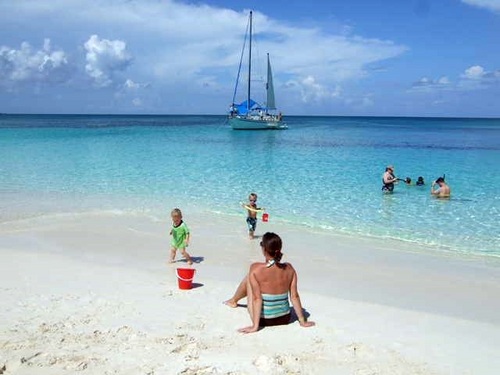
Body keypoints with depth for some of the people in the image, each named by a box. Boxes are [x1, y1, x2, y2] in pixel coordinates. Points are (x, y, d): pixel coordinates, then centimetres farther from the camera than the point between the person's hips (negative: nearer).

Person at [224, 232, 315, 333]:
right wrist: (303, 321, 2)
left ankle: (233, 300, 46)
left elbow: (257, 298, -21)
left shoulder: (256, 268, -20)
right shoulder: (289, 268, -10)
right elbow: (294, 296, -7)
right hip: (285, 319, 4)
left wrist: (255, 326, -17)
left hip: (263, 320, -3)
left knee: (248, 279, 17)